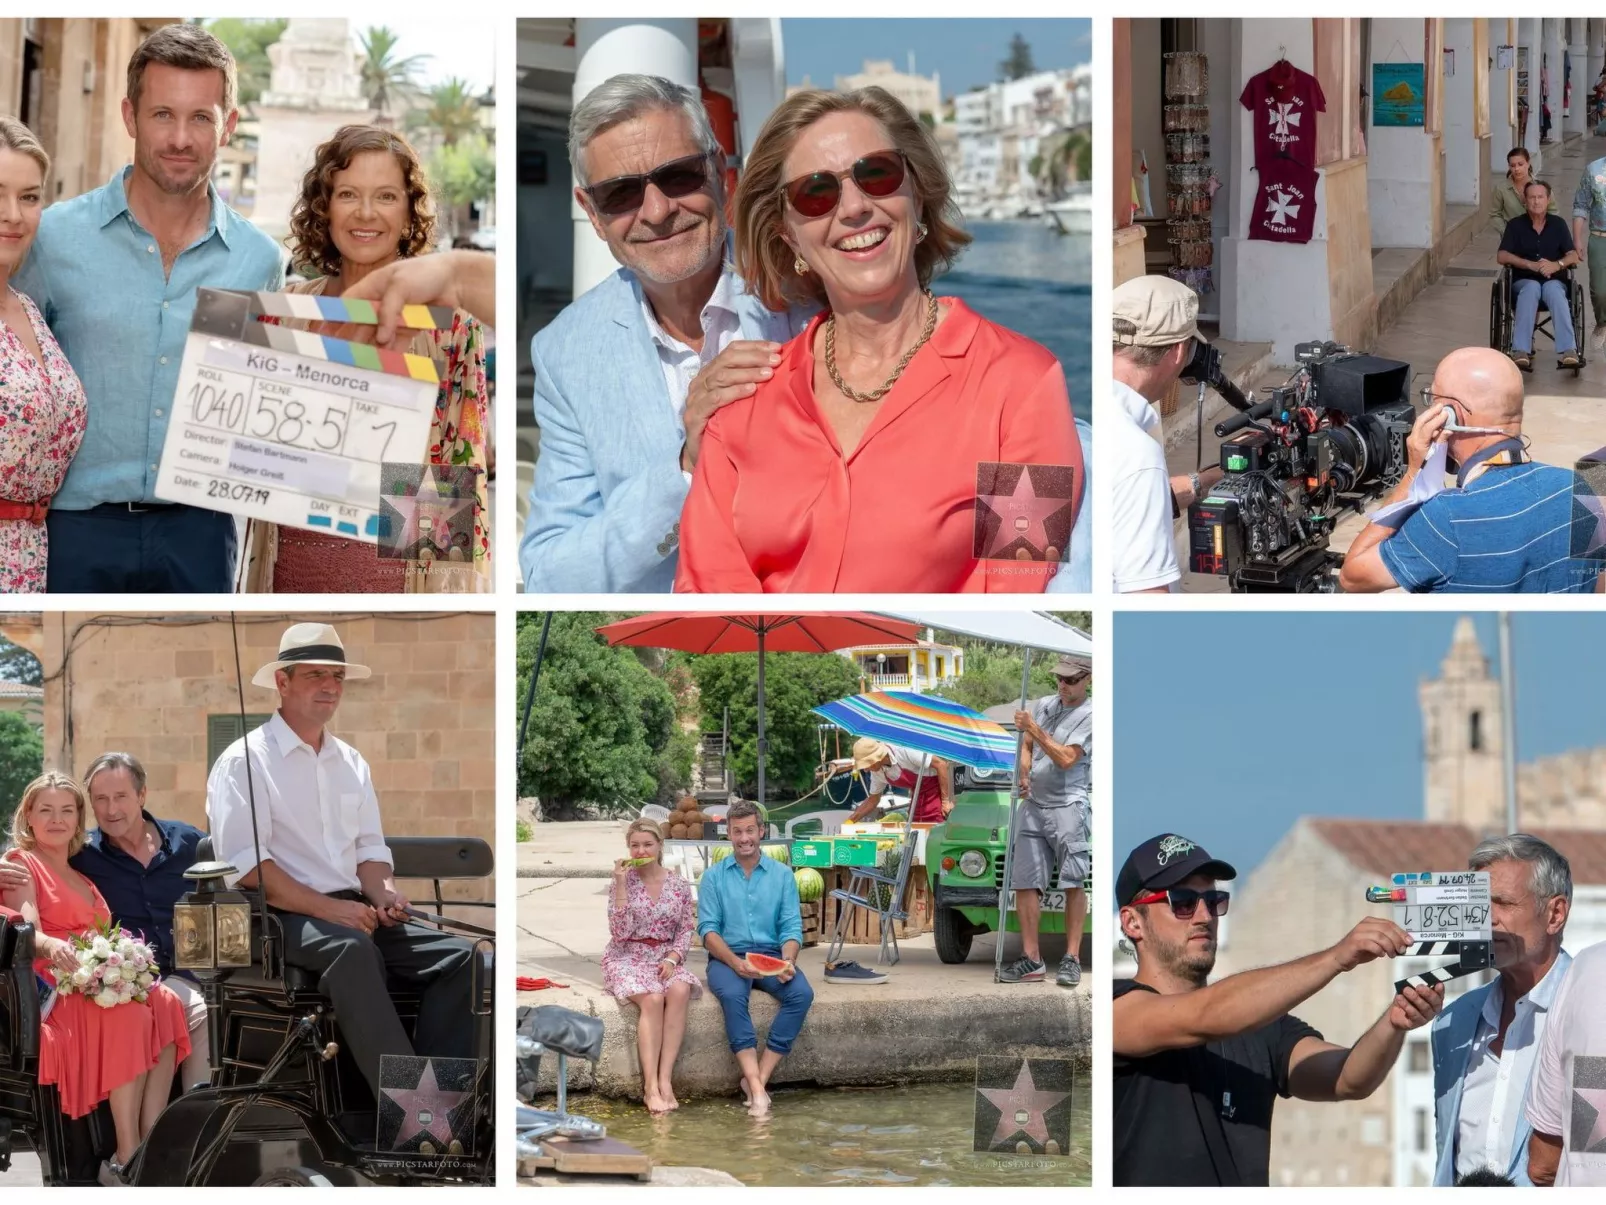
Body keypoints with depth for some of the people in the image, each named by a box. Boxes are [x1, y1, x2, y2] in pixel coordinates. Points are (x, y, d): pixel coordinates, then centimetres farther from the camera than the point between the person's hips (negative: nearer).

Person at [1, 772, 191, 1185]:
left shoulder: (82, 878, 30)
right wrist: (52, 947, -34)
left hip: (99, 980, 7)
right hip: (51, 988, -7)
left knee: (164, 1004, -25)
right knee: (129, 1014, -34)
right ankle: (126, 1160, -34)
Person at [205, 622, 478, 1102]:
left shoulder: (351, 764, 20)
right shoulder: (245, 761, -2)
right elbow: (246, 864, -12)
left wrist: (382, 893, -5)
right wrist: (326, 908, -20)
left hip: (349, 909, 7)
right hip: (280, 918, -7)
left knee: (458, 955, -15)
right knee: (351, 949, -39)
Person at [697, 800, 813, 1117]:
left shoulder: (782, 875, 11)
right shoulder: (714, 876, 8)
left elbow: (792, 927, 5)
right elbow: (707, 929, -1)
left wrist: (787, 961, -17)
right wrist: (735, 961, -19)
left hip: (771, 954, 2)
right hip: (727, 956, -2)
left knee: (801, 993, -29)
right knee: (732, 994, -36)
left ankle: (759, 1078, -29)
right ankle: (756, 1086, -40)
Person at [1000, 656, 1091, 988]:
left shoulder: (1089, 716, -5)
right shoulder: (1042, 705, 16)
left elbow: (1066, 759, -14)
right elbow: (1026, 746, 23)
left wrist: (1033, 729, -14)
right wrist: (1023, 775, 4)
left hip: (1068, 805, -6)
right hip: (1033, 804, 6)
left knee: (1073, 883, -8)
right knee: (1025, 883, 0)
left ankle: (1072, 959, -7)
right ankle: (1031, 960, 3)